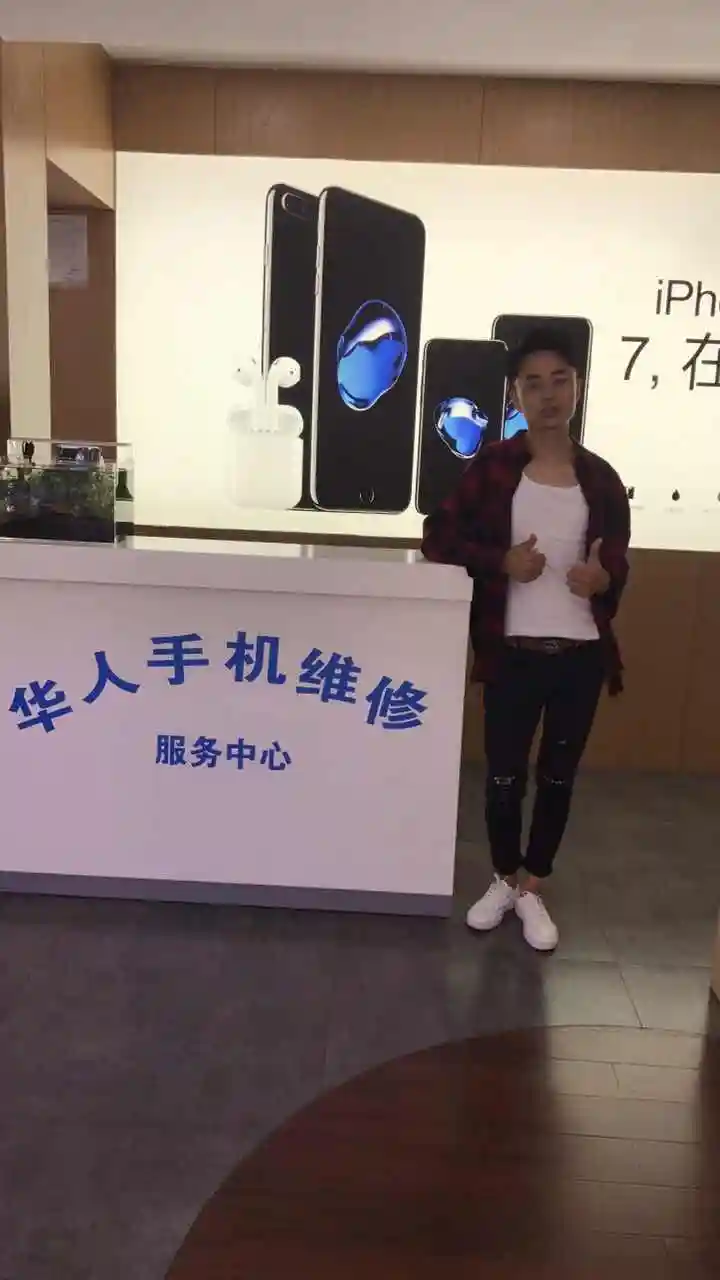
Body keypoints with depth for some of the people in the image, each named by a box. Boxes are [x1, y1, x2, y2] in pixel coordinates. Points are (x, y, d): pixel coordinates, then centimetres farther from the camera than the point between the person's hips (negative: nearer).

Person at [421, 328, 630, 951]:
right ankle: (503, 880, 32)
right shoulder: (492, 466, -2)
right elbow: (437, 536, -1)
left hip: (581, 654, 2)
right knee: (504, 776, 8)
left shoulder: (601, 478, 4)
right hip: (513, 652, -2)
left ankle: (533, 889, 31)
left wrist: (605, 579, -10)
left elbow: (619, 562, 13)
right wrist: (500, 561, -15)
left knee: (558, 776, 12)